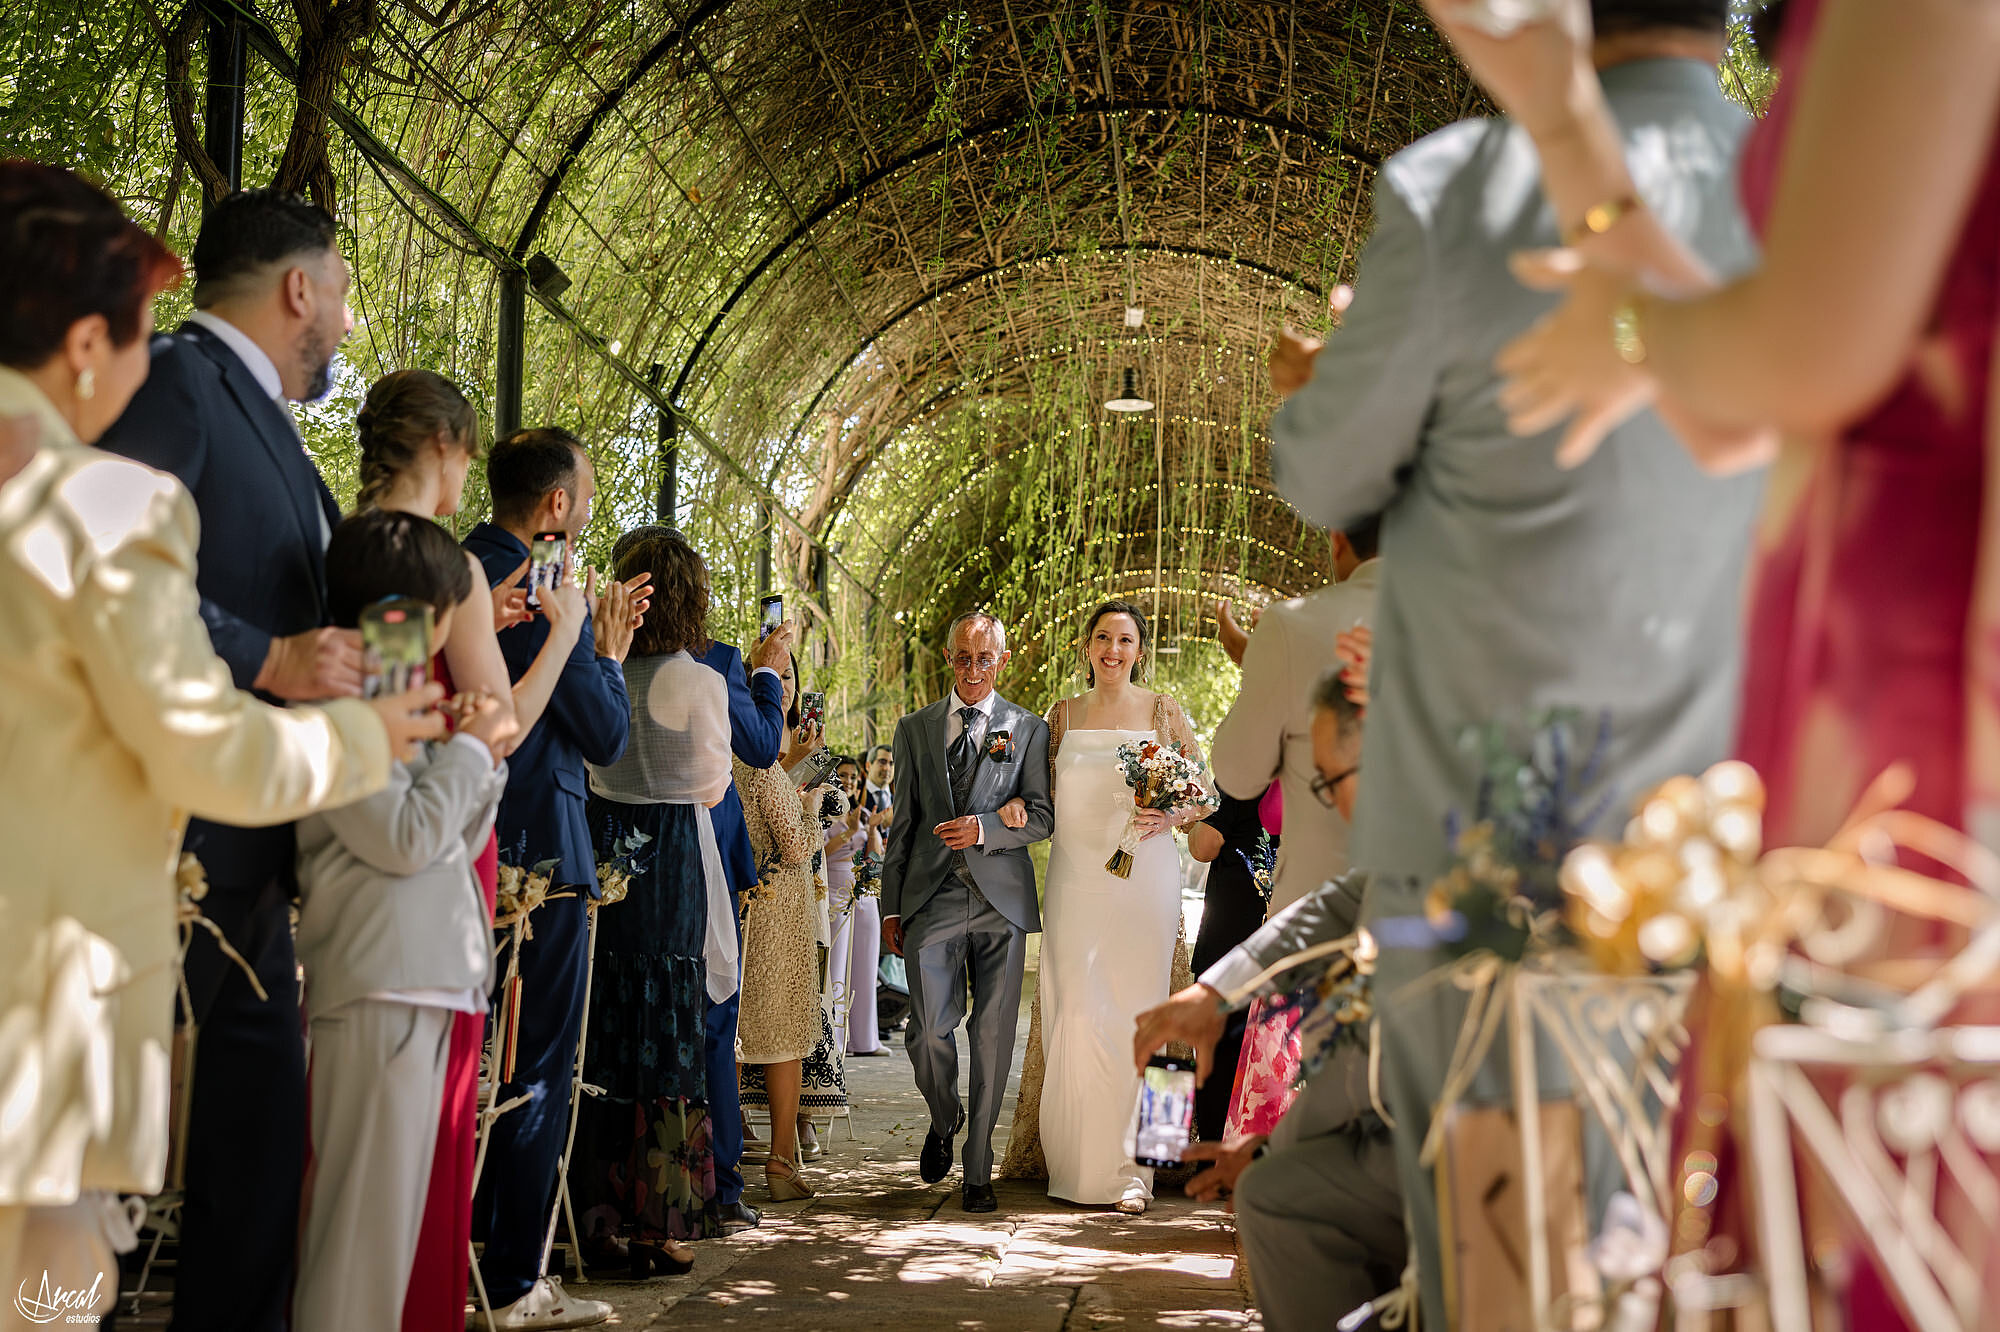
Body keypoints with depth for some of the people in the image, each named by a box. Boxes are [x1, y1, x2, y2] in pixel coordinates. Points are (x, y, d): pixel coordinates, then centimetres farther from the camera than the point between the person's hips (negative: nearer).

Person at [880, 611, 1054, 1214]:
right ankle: (944, 1120, 25)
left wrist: (983, 828, -16)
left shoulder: (1028, 729, 8)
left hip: (1001, 899, 0)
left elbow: (1042, 816, 2)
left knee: (993, 1039, 1)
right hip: (931, 898, 1)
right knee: (929, 1033, -7)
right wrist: (891, 905, 9)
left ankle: (978, 1172, 13)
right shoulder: (915, 729, 12)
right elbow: (903, 821, 12)